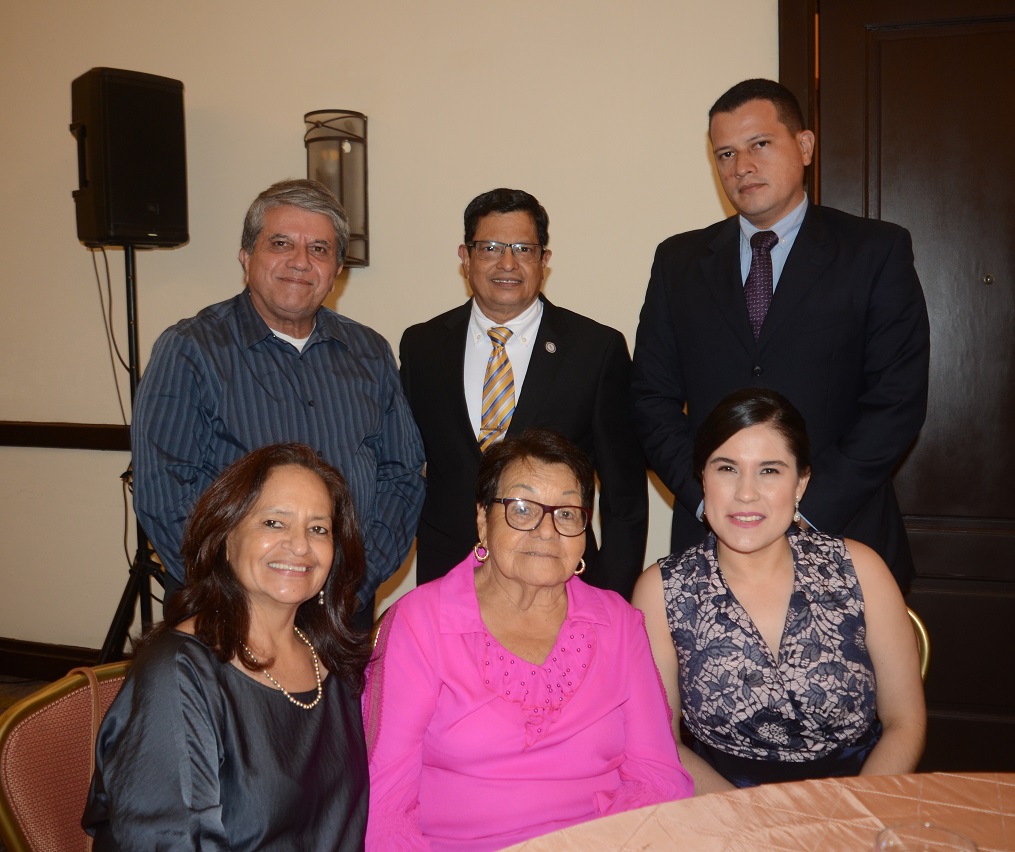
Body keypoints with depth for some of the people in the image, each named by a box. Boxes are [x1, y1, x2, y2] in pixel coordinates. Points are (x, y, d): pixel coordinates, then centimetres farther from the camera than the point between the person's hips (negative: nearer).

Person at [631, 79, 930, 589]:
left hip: (840, 533, -1)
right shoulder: (679, 261, 9)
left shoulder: (877, 251, 2)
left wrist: (808, 509, -12)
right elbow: (652, 398, 5)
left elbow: (898, 400, -5)